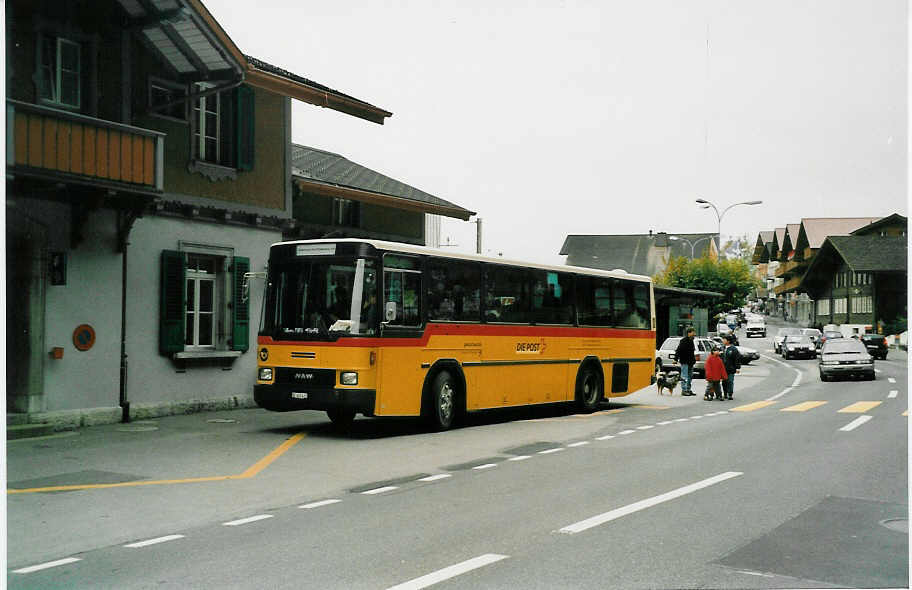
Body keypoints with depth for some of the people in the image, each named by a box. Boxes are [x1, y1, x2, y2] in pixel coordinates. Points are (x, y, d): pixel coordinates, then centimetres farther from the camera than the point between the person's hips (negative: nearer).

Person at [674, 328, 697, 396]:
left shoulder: (691, 341, 14)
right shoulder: (684, 341, -14)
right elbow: (678, 350, -18)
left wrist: (693, 359, 20)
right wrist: (676, 359, -23)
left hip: (690, 362, 9)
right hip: (685, 362, -9)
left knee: (690, 376, 13)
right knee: (684, 376, -6)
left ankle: (688, 390, 21)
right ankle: (684, 390, -2)